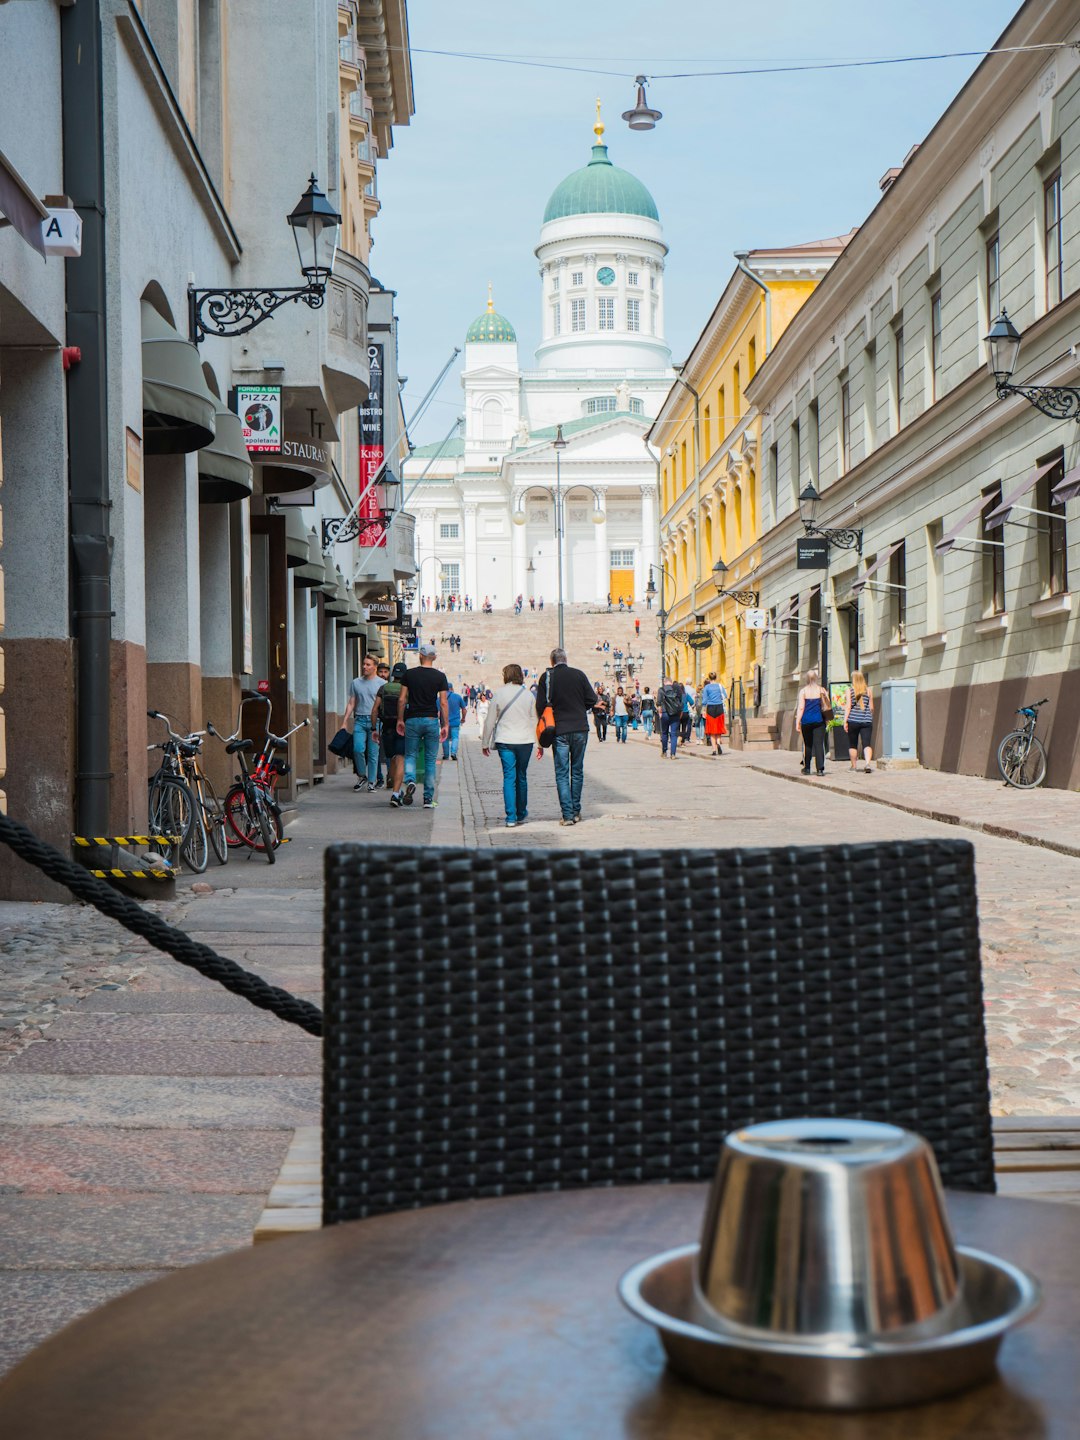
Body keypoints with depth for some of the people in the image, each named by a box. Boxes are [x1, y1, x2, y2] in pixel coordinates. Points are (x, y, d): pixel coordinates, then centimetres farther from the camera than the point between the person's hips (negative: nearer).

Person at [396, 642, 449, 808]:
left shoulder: (409, 674, 0)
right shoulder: (440, 676, -1)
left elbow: (402, 699, 0)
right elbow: (443, 703, -4)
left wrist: (400, 720, 10)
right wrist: (445, 724, 1)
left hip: (413, 720, 0)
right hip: (432, 720, 0)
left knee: (410, 755, 11)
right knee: (430, 760, 7)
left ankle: (410, 781, -19)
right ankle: (428, 799, 7)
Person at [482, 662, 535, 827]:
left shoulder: (498, 694, -2)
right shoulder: (528, 695, 0)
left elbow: (489, 721, 2)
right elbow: (535, 720, 3)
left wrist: (485, 743, 13)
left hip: (505, 741, -1)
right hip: (525, 741, 1)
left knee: (509, 777, 0)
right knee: (522, 777, 13)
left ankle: (511, 817, -7)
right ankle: (521, 815, 24)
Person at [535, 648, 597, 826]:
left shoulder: (547, 677, -4)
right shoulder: (579, 674, -1)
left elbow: (540, 706, -4)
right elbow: (592, 699, 1)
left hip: (559, 731, -2)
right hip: (580, 729, 2)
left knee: (562, 773, 1)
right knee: (577, 771, 14)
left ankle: (567, 814, -7)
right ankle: (576, 811, 18)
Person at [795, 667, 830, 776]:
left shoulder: (803, 691, -1)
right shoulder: (821, 690, 0)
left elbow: (801, 708, -4)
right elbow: (826, 707, 1)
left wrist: (797, 722, -3)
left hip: (806, 721, 0)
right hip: (818, 720, 0)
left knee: (807, 744, 13)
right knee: (819, 744, -3)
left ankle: (807, 768, 18)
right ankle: (820, 768, -13)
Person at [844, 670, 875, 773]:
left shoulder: (850, 691, -3)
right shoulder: (868, 690, 5)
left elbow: (848, 707, -7)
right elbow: (871, 707, 9)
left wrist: (845, 721, -6)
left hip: (853, 721, -1)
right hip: (866, 721, 1)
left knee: (852, 744, 12)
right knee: (866, 744, -2)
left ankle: (854, 765, 17)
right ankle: (867, 763, -22)